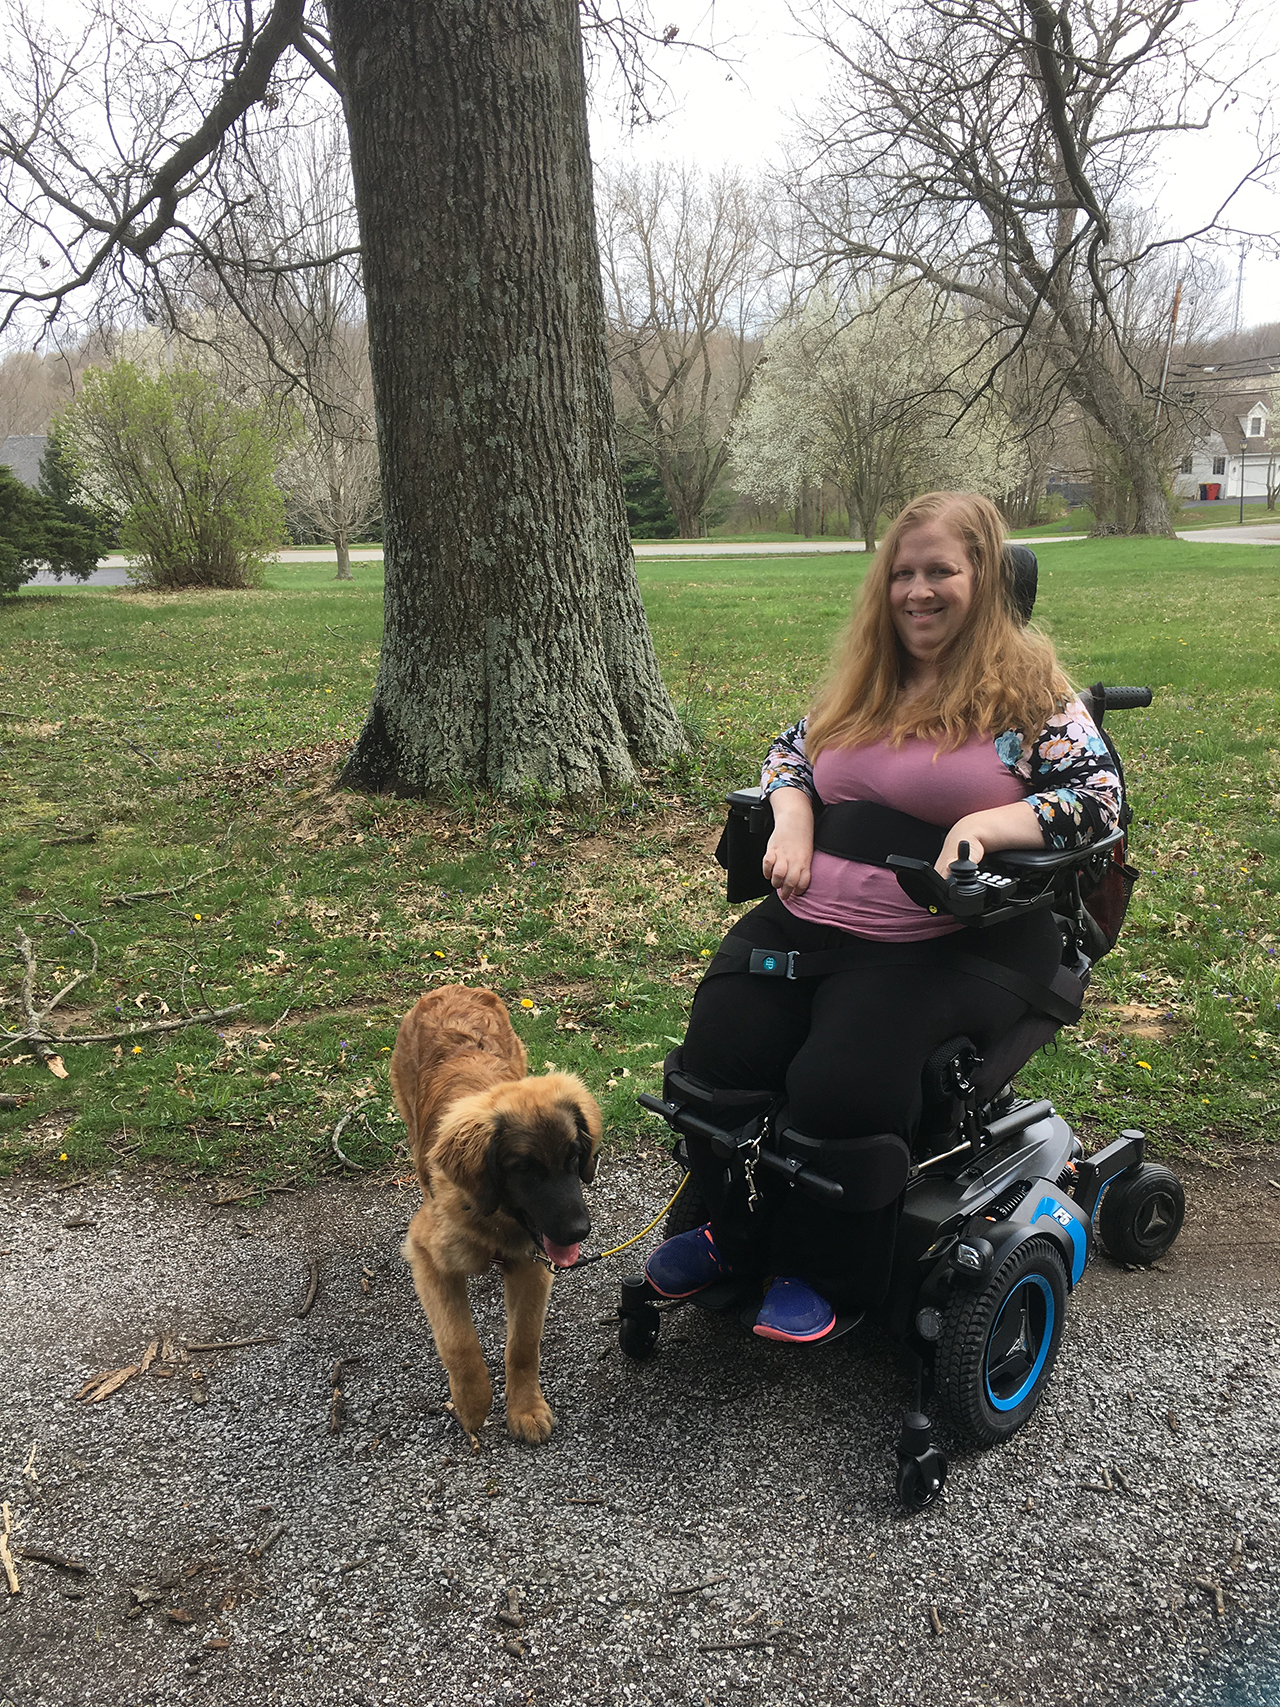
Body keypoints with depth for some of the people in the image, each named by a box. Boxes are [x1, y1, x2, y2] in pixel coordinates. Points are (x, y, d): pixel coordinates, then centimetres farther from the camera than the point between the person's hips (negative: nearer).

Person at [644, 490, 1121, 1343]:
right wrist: (791, 817, 3)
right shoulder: (862, 679, 17)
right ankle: (737, 1231, 12)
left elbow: (1099, 796, -5)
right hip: (810, 916, 6)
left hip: (950, 941, -5)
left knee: (841, 1086, -26)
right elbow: (791, 750, 26)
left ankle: (829, 1275, 1)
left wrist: (986, 826, -20)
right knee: (717, 1054, -14)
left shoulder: (1029, 687, 0)